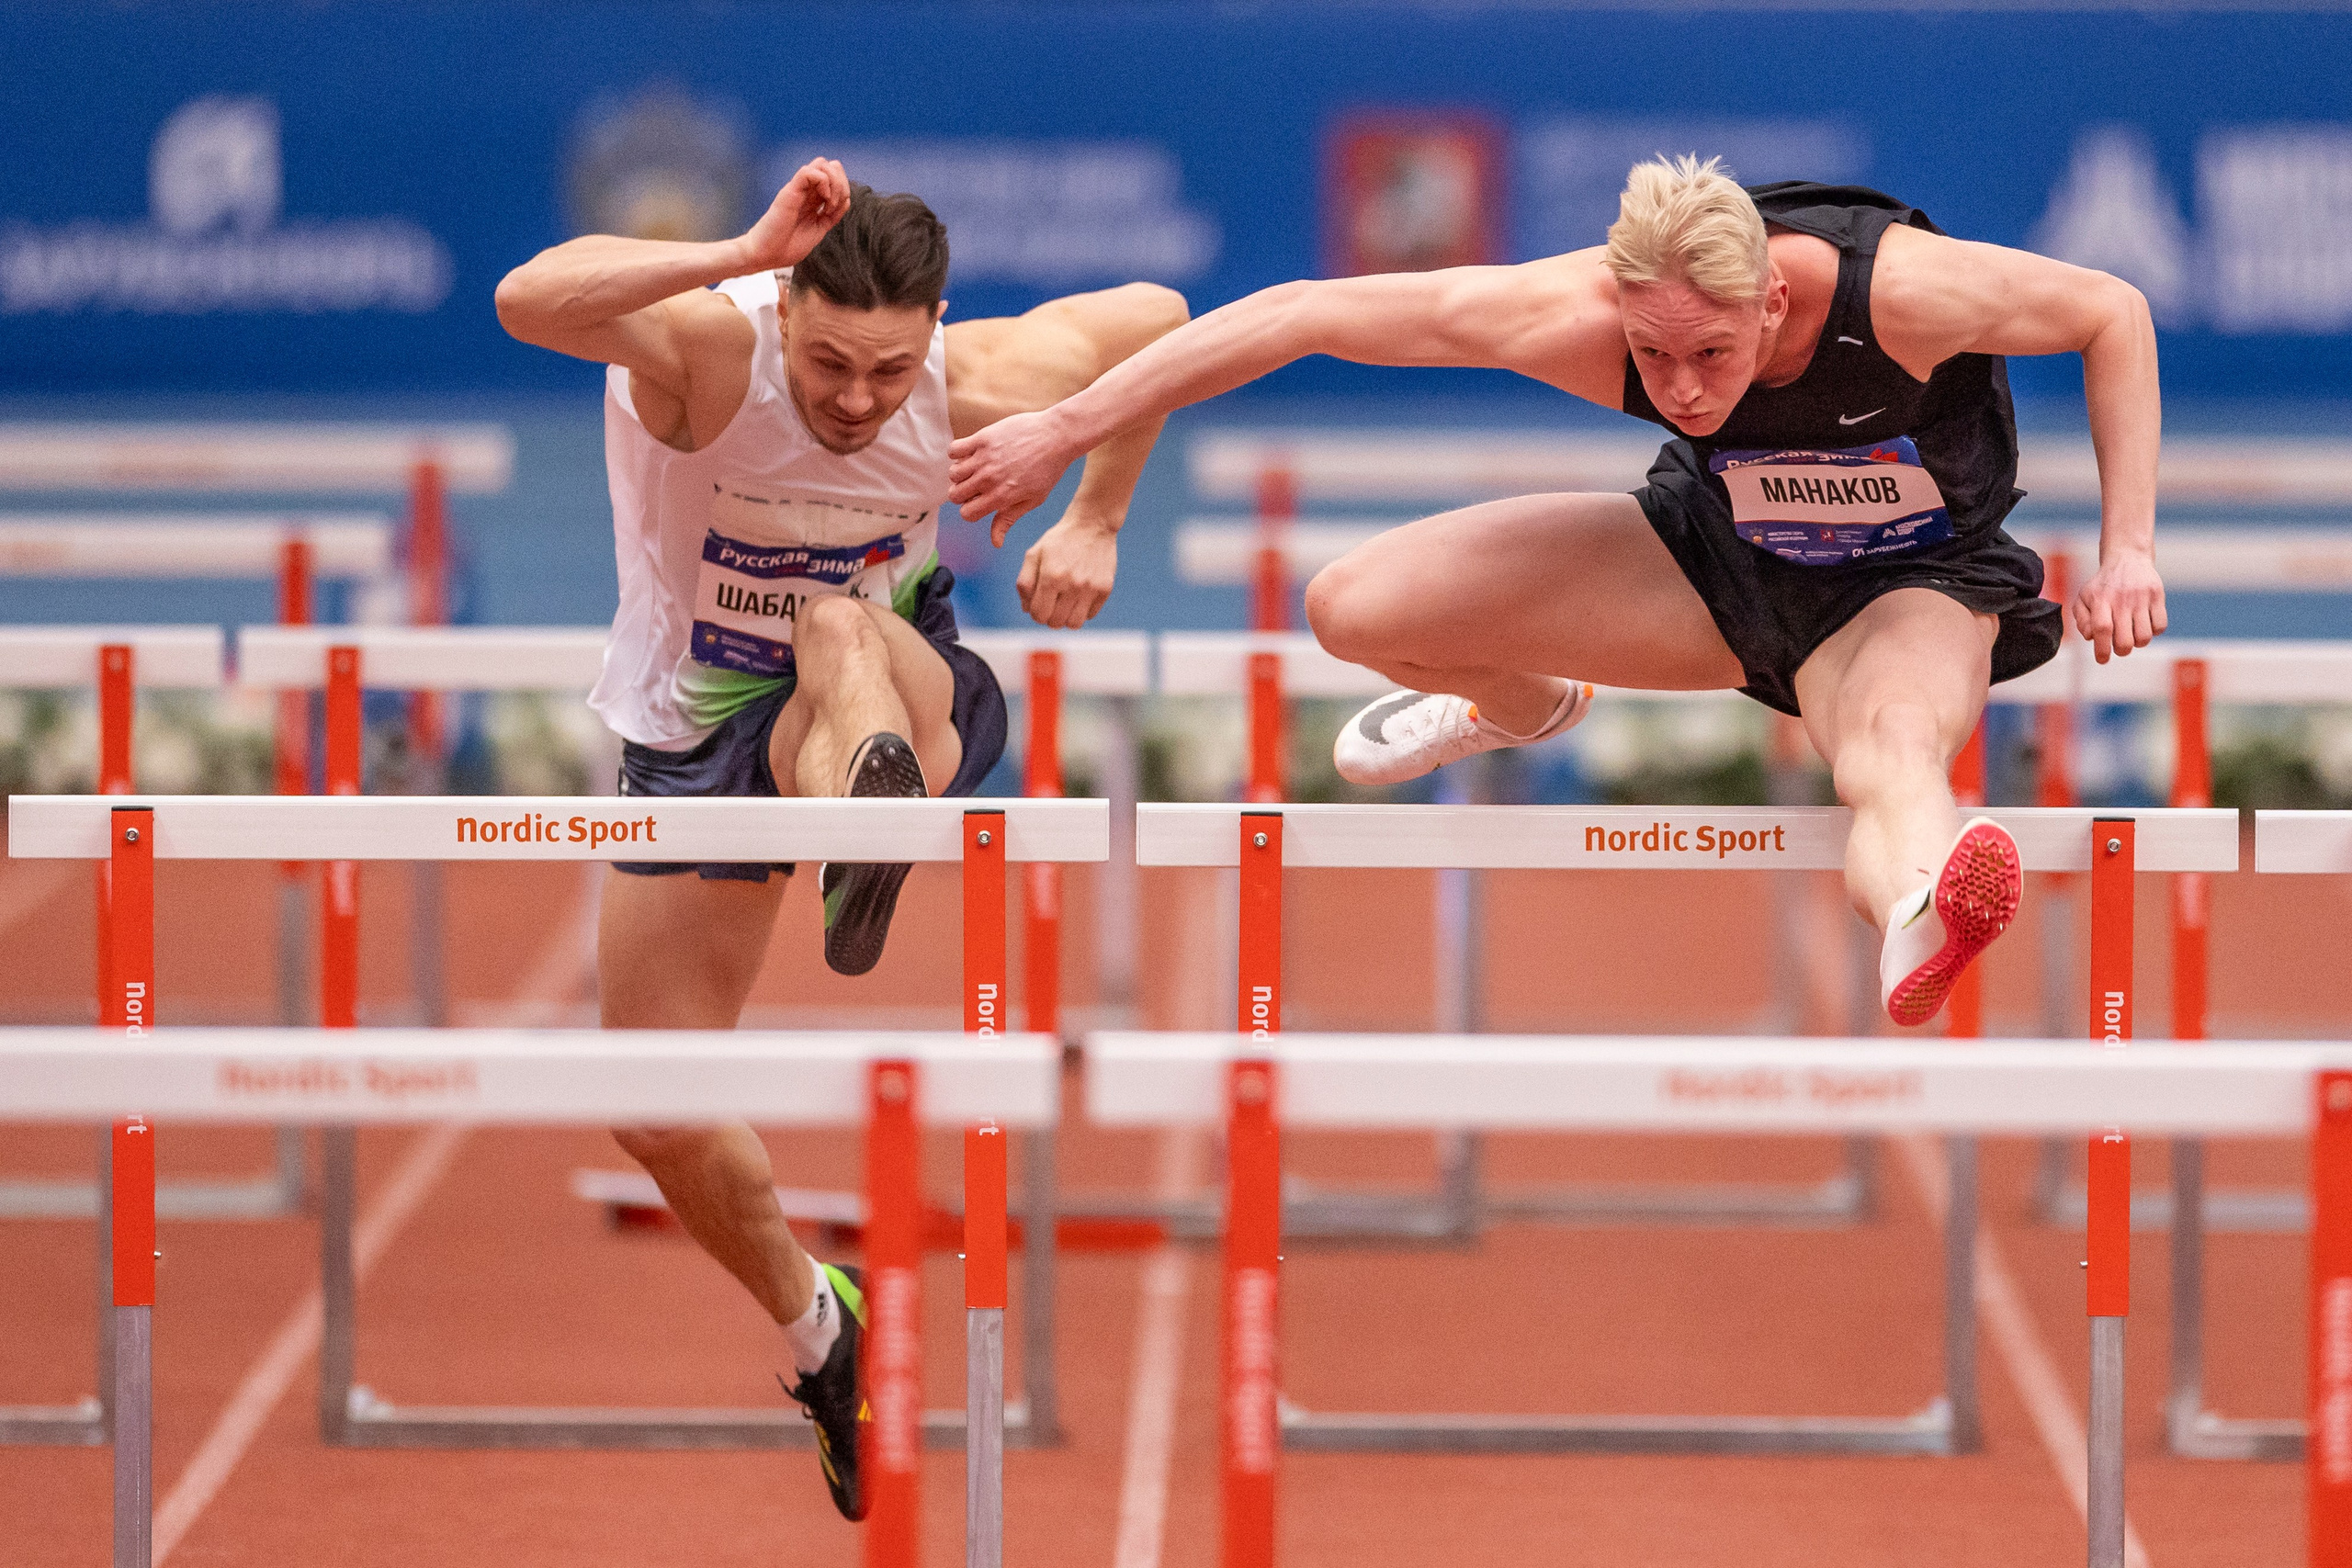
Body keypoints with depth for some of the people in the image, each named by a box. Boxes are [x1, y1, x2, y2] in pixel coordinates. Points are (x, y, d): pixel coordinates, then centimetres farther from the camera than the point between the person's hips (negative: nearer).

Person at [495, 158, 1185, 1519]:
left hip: (901, 696, -1)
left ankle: (871, 819, -71)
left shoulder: (976, 394, -21)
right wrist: (746, 251, -60)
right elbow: (528, 302, -53)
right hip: (696, 730, 1)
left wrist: (1097, 524, 2)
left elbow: (1158, 318, 2)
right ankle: (818, 1330, 28)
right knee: (662, 1119, 3)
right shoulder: (706, 351, -29)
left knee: (840, 630, -39)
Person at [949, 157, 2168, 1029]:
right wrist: (1065, 429, -21)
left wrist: (2127, 550, -23)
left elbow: (2114, 313, -18)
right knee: (1356, 611, -9)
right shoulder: (1572, 316, -31)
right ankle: (1525, 705, 27)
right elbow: (1298, 315, -23)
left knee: (1893, 758, -41)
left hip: (1913, 585, -4)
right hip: (1718, 553, 4)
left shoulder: (1898, 291, -36)